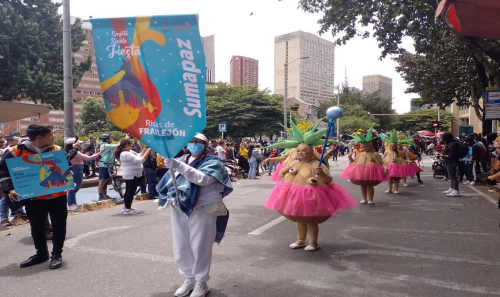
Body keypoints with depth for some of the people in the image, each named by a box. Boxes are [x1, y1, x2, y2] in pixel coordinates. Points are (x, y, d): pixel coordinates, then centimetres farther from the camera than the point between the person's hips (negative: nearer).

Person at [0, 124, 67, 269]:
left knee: (59, 225, 5)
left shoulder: (57, 150, 2)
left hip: (57, 196, 1)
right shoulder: (16, 151, -6)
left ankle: (57, 254, 19)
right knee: (37, 227, 15)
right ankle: (41, 253, 34)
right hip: (33, 198, 0)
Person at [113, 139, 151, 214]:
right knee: (131, 191, -5)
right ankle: (128, 209, 0)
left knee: (128, 191, 17)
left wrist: (145, 148, 2)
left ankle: (127, 207, 27)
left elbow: (139, 156, 10)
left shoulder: (129, 152, 10)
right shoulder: (126, 154, -23)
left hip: (130, 175, 11)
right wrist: (148, 152, -24)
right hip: (132, 176, -11)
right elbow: (139, 160, -27)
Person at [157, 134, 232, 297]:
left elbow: (202, 178, -25)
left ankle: (201, 283, 20)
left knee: (200, 248, 2)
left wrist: (179, 166, -31)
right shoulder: (182, 159, 12)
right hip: (179, 209, 6)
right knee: (181, 248, 12)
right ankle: (189, 279, 32)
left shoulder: (212, 162, -5)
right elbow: (169, 179, 20)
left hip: (202, 210, -6)